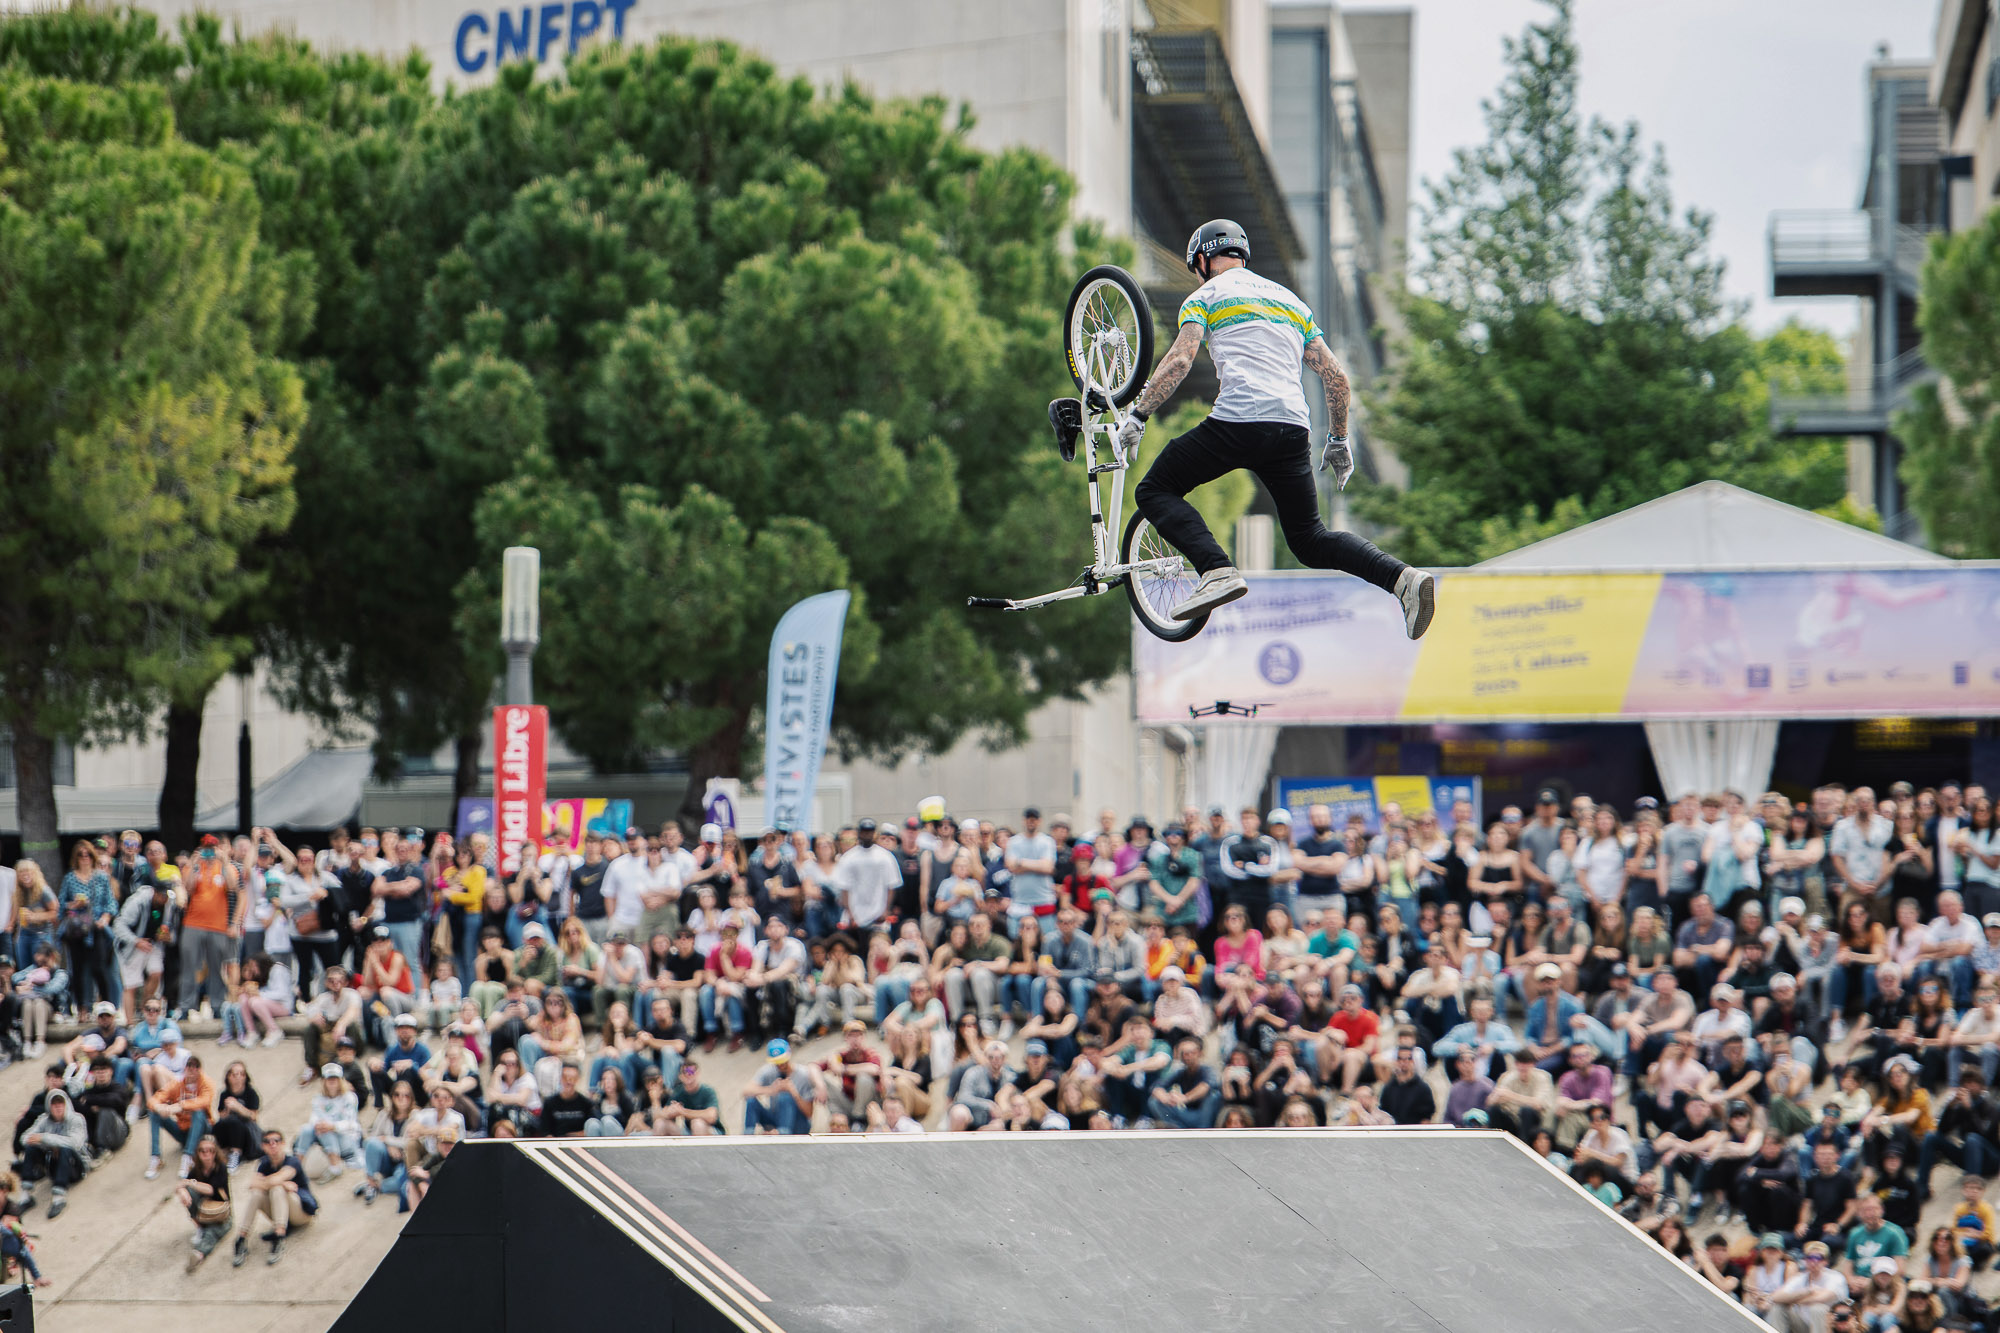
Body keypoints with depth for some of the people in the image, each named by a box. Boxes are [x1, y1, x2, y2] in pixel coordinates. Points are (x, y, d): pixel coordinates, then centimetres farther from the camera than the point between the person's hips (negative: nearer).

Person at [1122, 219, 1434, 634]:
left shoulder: (1206, 296, 11)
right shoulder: (1290, 301, 27)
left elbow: (1179, 361, -5)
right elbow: (1336, 377, 23)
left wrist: (1137, 416, -1)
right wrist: (1338, 440, 32)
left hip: (1238, 421, -5)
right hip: (1293, 428, 5)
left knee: (1155, 492, 10)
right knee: (1310, 540, 14)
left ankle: (1217, 572, -14)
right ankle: (1402, 578, -10)